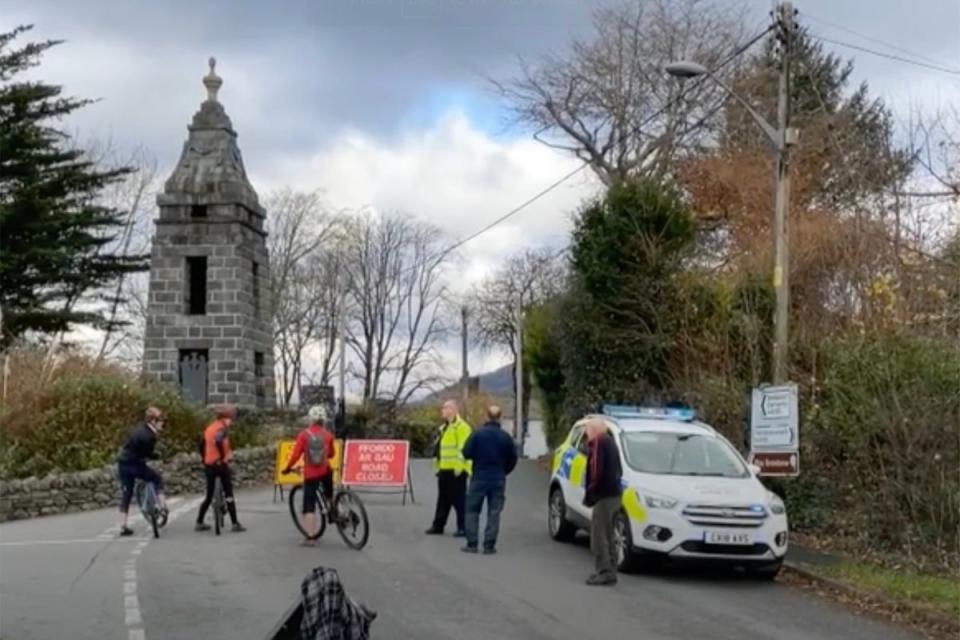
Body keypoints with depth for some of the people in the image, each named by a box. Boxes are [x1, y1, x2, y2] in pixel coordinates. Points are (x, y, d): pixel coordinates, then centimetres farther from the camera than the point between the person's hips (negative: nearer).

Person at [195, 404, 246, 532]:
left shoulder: (209, 427, 13)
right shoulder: (223, 427, -11)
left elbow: (202, 446, 16)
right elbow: (218, 441, -30)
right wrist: (224, 456, -20)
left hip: (208, 464, 7)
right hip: (220, 464, -7)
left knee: (209, 495, 16)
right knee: (229, 494, -1)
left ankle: (199, 523, 16)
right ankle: (235, 524, -1)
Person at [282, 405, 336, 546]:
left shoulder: (303, 435, -5)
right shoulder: (328, 435, 1)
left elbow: (296, 454, -9)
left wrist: (288, 468, 4)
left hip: (310, 474, -2)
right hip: (325, 472, 2)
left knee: (309, 506, 0)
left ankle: (309, 537, -5)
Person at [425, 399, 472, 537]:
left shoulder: (461, 427, -12)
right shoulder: (444, 427, 19)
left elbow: (463, 449, -19)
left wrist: (459, 467, -23)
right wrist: (437, 464, 21)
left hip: (455, 470, -9)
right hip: (444, 469, 9)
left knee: (458, 499, -5)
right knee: (443, 499, 15)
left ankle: (463, 528, 0)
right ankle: (438, 526, 21)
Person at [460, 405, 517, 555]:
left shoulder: (477, 434, -9)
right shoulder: (505, 437, -1)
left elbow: (466, 453, -10)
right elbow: (513, 458, 4)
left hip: (479, 478, -2)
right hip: (498, 479, 2)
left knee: (472, 510, 8)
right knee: (494, 513, 6)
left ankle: (471, 544, 4)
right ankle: (489, 545, 3)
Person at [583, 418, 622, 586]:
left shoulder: (598, 443, -12)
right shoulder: (610, 442, 18)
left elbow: (596, 470, -21)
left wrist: (590, 493, -12)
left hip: (604, 496, -10)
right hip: (613, 494, 10)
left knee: (599, 535, -7)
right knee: (608, 535, 15)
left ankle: (605, 572, -9)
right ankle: (610, 571, 17)